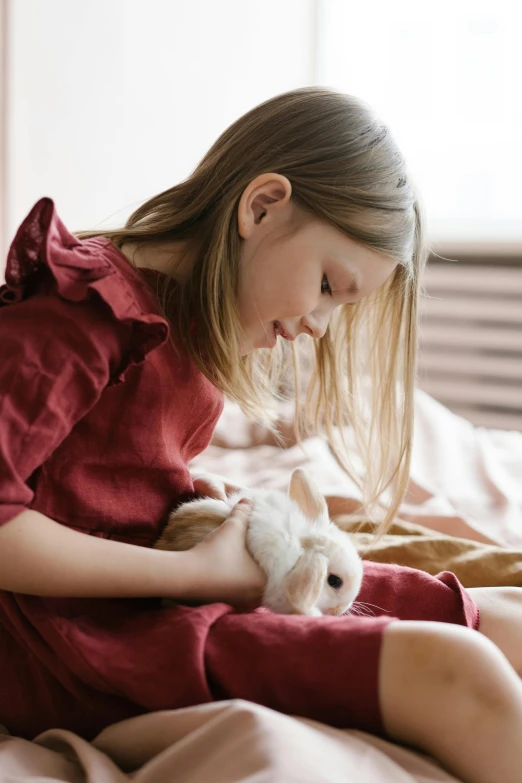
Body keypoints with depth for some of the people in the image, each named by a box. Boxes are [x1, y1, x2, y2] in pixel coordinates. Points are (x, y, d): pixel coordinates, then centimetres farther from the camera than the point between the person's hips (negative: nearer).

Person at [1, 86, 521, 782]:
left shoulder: (191, 319, 11)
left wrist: (195, 491, 0)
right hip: (88, 625, -9)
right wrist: (198, 571, -20)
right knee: (454, 673, -26)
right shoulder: (76, 313, -16)